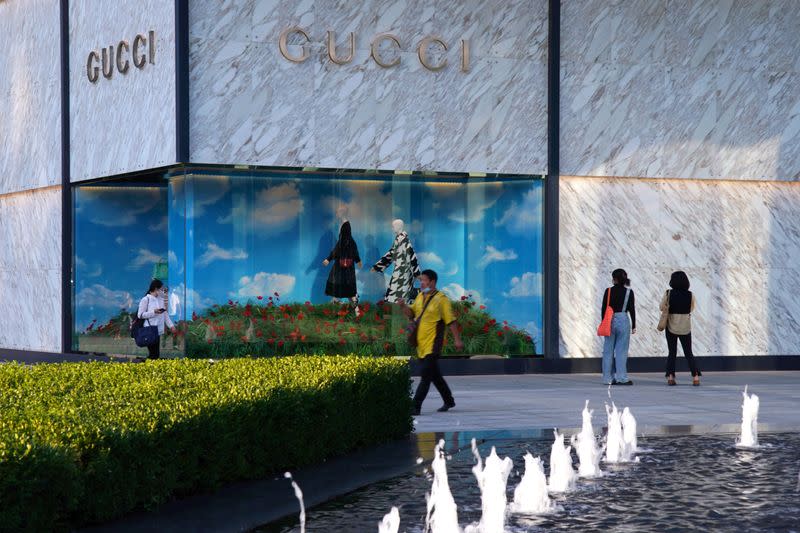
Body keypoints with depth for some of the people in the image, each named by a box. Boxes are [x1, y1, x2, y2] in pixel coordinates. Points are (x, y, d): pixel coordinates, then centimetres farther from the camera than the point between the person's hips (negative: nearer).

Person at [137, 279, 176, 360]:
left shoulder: (160, 299, 12)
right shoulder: (145, 300, -7)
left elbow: (165, 314, 16)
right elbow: (140, 315, -9)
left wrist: (171, 326, 8)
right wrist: (154, 312, -17)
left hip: (158, 331, 7)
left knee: (156, 354, 6)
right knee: (153, 354, -9)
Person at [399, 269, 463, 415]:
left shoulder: (441, 299, -10)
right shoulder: (420, 297, 12)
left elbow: (451, 321, -9)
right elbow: (412, 314, 17)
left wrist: (457, 340, -10)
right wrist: (404, 306, -3)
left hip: (433, 344, -8)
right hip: (421, 344, 8)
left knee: (425, 375, -11)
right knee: (435, 375, 17)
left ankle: (416, 407, -13)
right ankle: (449, 401, 32)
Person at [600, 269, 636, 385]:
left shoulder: (608, 291, 0)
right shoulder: (628, 292, -1)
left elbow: (603, 309, 1)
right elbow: (632, 309, -1)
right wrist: (633, 325, 5)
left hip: (609, 320, 1)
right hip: (623, 320, -1)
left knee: (608, 350, 6)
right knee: (621, 350, 0)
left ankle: (608, 378, 7)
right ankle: (621, 377, -3)